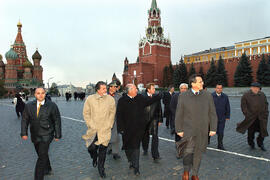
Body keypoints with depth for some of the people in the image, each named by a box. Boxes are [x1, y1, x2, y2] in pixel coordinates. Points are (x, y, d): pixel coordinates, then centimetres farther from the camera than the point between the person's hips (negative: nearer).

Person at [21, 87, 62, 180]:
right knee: (41, 154, 19)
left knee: (42, 156, -9)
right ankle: (47, 169, 43)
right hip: (35, 135, 5)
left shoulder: (52, 105, -9)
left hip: (46, 135, -4)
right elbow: (25, 120, 7)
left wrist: (57, 135, -4)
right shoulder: (29, 106, 0)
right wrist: (24, 133, -1)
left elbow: (57, 121, -5)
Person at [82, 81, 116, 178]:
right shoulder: (90, 99, -5)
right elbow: (86, 113, 3)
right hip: (93, 130, 0)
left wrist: (108, 125, 0)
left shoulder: (111, 99, -5)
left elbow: (112, 113, 4)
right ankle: (94, 159, 39)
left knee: (103, 150, 6)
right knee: (91, 148, 2)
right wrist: (91, 125, -1)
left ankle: (101, 168, 29)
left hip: (105, 130, 0)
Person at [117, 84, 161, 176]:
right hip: (127, 129, -1)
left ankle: (136, 167, 16)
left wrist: (159, 96, 16)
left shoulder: (140, 98, 3)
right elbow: (119, 115, -7)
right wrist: (121, 128, -11)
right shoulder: (122, 100, -8)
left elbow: (148, 102, 20)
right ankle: (131, 161, 40)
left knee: (136, 147, 5)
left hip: (138, 128, 2)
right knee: (128, 147, 14)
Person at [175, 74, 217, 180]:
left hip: (202, 131, 3)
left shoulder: (208, 96, 3)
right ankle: (186, 171, 14)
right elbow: (179, 115, -1)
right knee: (188, 151, -13)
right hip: (188, 130, -2)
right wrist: (179, 130, -2)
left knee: (198, 153, 12)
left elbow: (212, 114, 7)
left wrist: (213, 128, 3)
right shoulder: (183, 97, -4)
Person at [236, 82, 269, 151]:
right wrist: (247, 114, -10)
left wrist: (266, 113, 7)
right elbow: (243, 106, -4)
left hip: (261, 117, 3)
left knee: (263, 131, 5)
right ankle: (251, 143, 29)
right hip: (251, 117, -3)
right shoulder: (246, 95, -5)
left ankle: (260, 143, 27)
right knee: (251, 131, 8)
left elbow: (266, 104, 16)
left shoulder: (262, 94, 9)